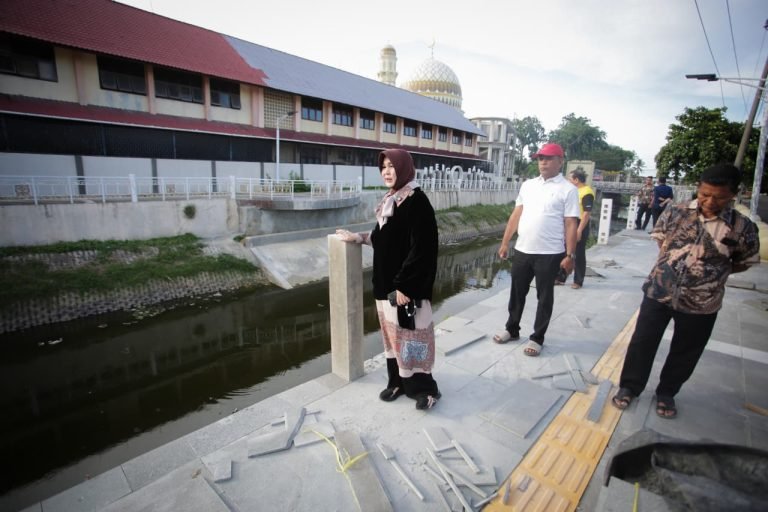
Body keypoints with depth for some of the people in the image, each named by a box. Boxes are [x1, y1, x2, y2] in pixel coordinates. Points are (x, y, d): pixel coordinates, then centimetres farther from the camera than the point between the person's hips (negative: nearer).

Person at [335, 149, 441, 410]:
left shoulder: (417, 201, -16)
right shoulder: (390, 200, 10)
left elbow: (420, 248, -21)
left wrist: (404, 285, -21)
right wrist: (358, 237, 19)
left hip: (408, 284, -8)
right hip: (387, 282, 8)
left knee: (411, 334, 3)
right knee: (393, 332, 16)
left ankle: (424, 386, 21)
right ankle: (398, 381, 31)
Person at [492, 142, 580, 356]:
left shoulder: (568, 190, -5)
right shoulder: (528, 185, 9)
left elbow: (571, 224, -8)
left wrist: (570, 255, -12)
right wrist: (505, 242, 8)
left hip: (550, 254, -4)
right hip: (522, 250, 5)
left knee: (544, 297, 8)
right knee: (517, 293, 15)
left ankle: (537, 338, 22)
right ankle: (512, 330, 32)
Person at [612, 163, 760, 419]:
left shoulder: (743, 228, -8)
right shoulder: (676, 212, -6)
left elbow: (744, 262, 7)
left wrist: (714, 272, -2)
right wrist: (670, 266, 3)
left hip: (701, 303, 0)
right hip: (659, 291, 0)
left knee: (685, 353, 16)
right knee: (642, 342, 8)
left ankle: (666, 393, 37)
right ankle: (629, 387, 27)